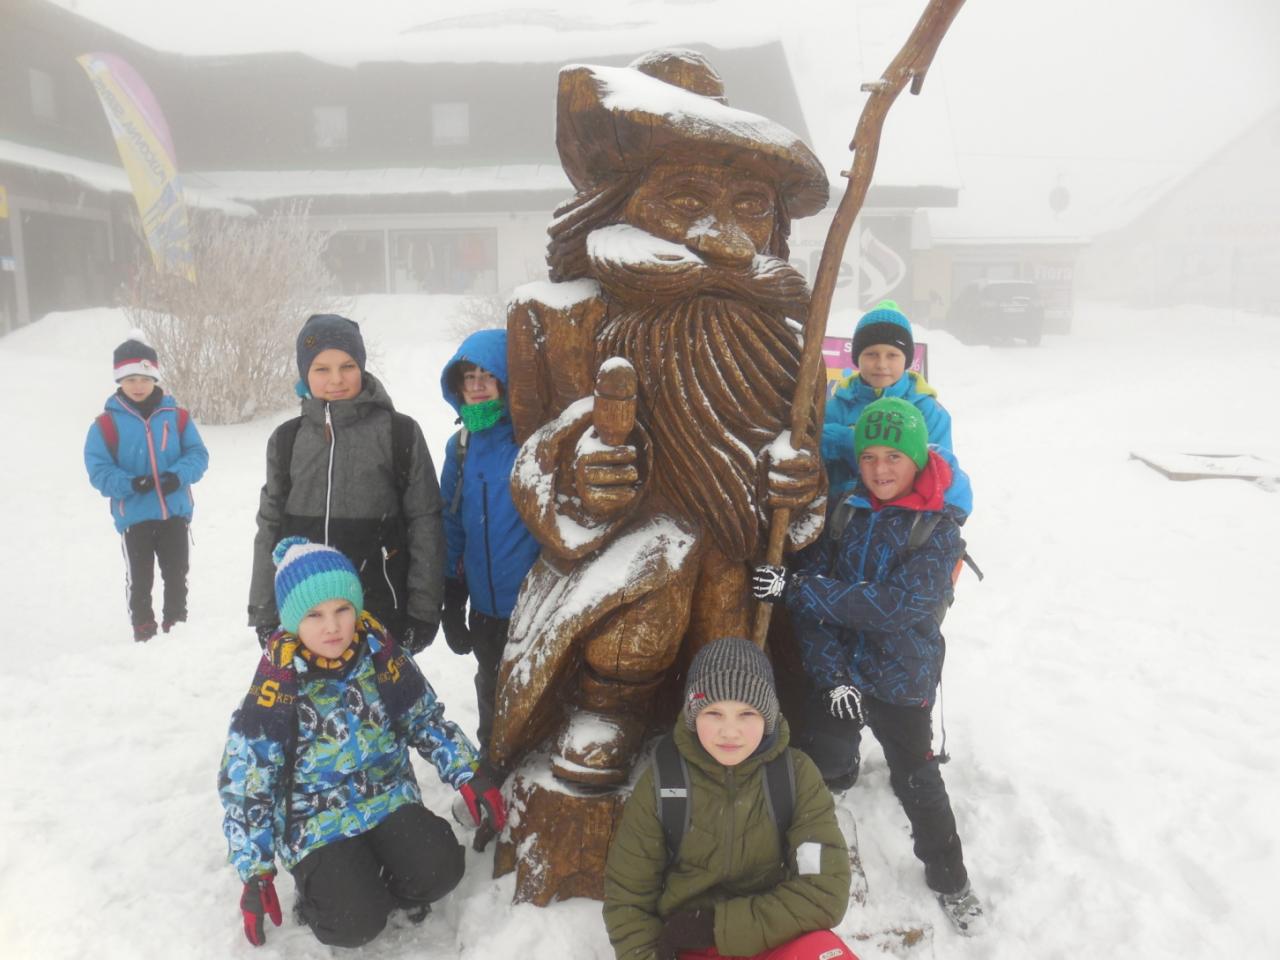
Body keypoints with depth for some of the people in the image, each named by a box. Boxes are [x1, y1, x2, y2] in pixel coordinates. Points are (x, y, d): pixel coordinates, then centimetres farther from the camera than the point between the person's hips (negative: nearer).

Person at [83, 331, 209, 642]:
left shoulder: (176, 416, 0)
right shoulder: (107, 423, -5)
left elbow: (198, 453, 0)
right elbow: (98, 468, -7)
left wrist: (179, 475, -19)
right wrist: (129, 484, -23)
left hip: (175, 512, 2)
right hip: (134, 516, -2)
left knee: (176, 575, 13)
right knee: (140, 580, 9)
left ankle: (176, 627, 28)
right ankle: (144, 634, 22)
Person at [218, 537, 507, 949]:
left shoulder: (380, 651, -8)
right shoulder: (277, 682, -16)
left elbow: (426, 718, 6)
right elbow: (244, 780, -10)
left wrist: (470, 774, -4)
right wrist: (256, 872, -12)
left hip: (388, 796, 3)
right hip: (317, 821, -2)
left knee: (441, 870, -21)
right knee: (355, 924, -21)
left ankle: (390, 886, 11)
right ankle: (323, 892, 12)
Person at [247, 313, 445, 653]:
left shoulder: (400, 433, -5)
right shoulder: (286, 439, 5)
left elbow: (425, 525, -4)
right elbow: (270, 527, 11)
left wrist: (424, 612, -6)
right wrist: (264, 613, 9)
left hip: (382, 612, -3)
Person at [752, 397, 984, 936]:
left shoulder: (939, 528, -14)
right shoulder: (846, 514, -2)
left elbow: (897, 604, -27)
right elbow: (813, 590, -6)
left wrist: (796, 589, -28)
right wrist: (830, 674, -16)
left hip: (902, 681, -2)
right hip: (840, 672, 3)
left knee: (917, 780, 7)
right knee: (821, 761, 5)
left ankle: (950, 879, 31)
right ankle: (841, 772, 41)